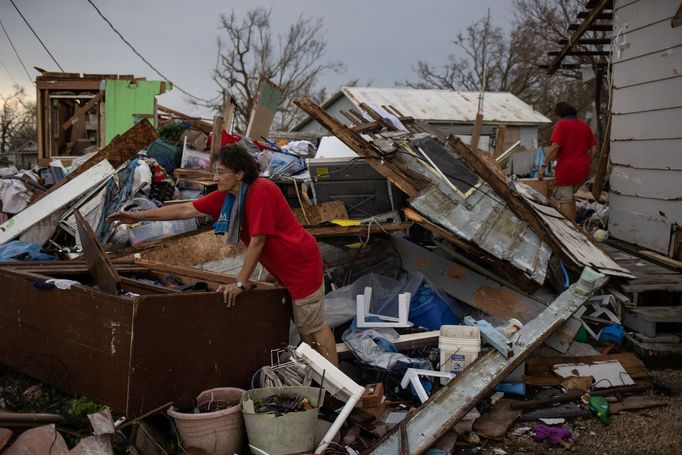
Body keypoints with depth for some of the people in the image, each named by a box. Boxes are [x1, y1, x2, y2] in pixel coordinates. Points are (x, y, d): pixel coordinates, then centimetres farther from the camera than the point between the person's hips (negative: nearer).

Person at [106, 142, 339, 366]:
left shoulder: (261, 191, -25)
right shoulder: (226, 196, 2)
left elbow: (257, 241, -24)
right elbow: (185, 209, 5)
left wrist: (240, 283, -20)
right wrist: (138, 216, 3)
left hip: (301, 263, -9)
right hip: (285, 268, 9)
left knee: (313, 328, -2)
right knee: (304, 327, 15)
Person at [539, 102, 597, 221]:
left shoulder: (561, 124, -5)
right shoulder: (585, 126, 12)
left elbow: (555, 146, -17)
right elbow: (593, 150, 11)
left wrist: (543, 166, -15)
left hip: (566, 170, -7)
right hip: (582, 171, 7)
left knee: (564, 200, -1)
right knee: (570, 196, 23)